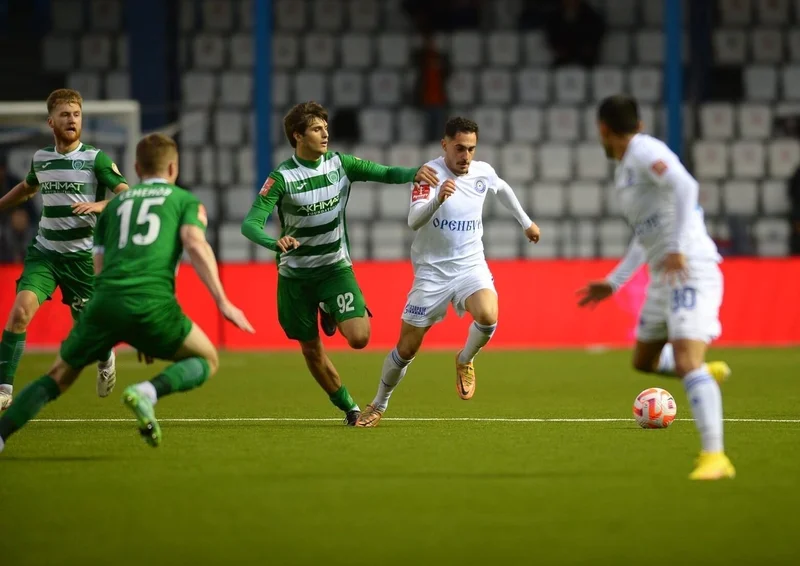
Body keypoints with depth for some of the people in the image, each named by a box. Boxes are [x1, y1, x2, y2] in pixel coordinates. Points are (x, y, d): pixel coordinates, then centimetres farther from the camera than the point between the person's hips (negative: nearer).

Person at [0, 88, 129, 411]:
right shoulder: (40, 158, 6)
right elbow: (27, 188, 29)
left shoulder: (96, 159, -7)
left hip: (82, 255, -2)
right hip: (44, 251, 3)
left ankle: (105, 357, 43)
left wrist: (100, 205, -28)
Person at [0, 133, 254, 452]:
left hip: (105, 304, 3)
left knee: (58, 377, 17)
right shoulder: (186, 200, 19)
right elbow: (195, 245, -2)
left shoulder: (114, 205, 30)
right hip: (153, 303, -3)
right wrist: (223, 302, -6)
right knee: (206, 361, 17)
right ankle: (147, 392, -11)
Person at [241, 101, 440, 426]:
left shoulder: (340, 164, -5)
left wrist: (413, 174, -27)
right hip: (295, 274, -1)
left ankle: (332, 313, 16)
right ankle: (348, 407, 26)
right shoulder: (281, 177, -15)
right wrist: (275, 243, -42)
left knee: (359, 337, -18)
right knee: (311, 349, 6)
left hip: (335, 267, 1)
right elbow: (250, 224, -21)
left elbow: (384, 174, -5)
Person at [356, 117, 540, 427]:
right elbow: (414, 220, -31)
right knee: (406, 348, 2)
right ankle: (378, 405, 26)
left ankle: (465, 361, 3)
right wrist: (438, 199, -48)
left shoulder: (483, 172, 0)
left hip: (471, 265, 3)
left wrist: (526, 222, 34)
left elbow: (503, 189, 26)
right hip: (432, 271, -3)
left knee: (487, 316, -29)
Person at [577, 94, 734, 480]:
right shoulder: (624, 169, 21)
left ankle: (715, 456, -25)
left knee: (686, 364, -21)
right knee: (644, 360, 20)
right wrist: (613, 283, 32)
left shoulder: (645, 152, -9)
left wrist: (679, 248, -33)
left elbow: (685, 185, -27)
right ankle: (708, 372, 34)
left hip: (691, 271, -10)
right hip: (664, 278, 10)